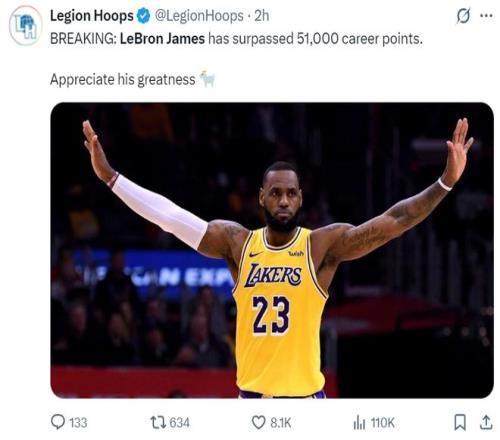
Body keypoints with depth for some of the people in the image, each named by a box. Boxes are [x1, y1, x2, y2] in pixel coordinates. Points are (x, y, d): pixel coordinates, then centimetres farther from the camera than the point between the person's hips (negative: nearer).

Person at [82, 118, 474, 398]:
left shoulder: (324, 245, -6)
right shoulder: (237, 243, 2)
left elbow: (394, 221, -14)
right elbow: (169, 215, 0)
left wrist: (446, 182, -25)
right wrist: (109, 176, -4)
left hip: (305, 395, -3)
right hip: (251, 394, 3)